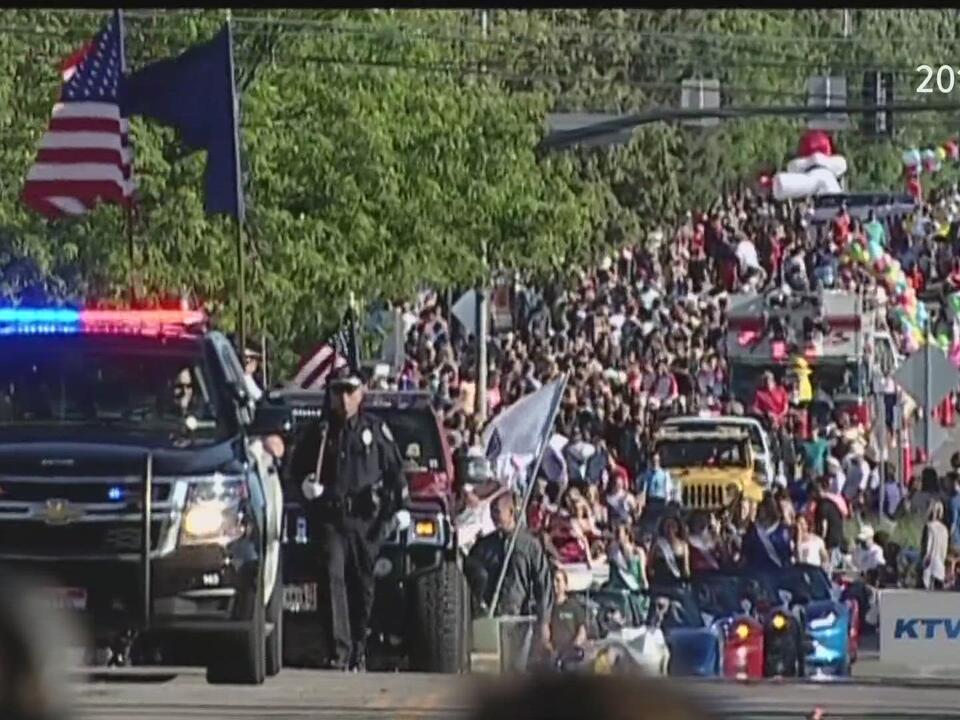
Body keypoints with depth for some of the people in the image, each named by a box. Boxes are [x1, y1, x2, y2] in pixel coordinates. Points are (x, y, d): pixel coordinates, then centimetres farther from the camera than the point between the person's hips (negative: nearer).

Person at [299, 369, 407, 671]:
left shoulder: (375, 430, 9)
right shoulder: (320, 432, 10)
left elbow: (395, 471, 14)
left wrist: (394, 505, 4)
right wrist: (308, 486, -2)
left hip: (365, 519, 1)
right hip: (330, 518, -1)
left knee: (362, 584, 4)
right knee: (334, 577, -15)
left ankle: (358, 651, 15)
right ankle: (340, 649, -22)